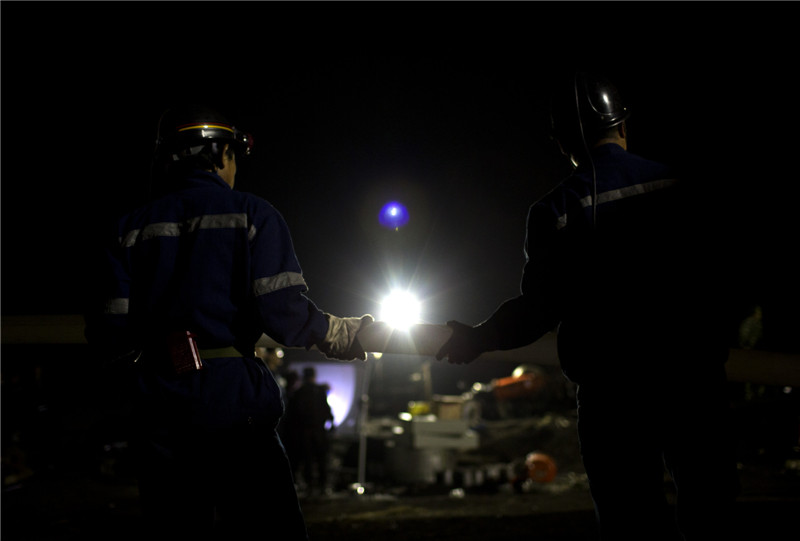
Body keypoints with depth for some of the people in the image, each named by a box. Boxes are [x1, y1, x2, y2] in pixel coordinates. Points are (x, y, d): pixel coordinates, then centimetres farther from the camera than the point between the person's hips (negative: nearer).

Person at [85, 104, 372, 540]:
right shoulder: (251, 214, 2)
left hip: (159, 412, 4)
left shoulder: (132, 227, 11)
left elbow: (108, 333, 4)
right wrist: (347, 335, 5)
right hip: (231, 399, -4)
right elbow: (284, 312, -10)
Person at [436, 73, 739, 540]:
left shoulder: (554, 211, -6)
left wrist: (477, 339, 11)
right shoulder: (681, 186, -1)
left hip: (611, 391, -1)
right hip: (695, 378, 2)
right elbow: (715, 278, 6)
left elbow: (539, 310, -6)